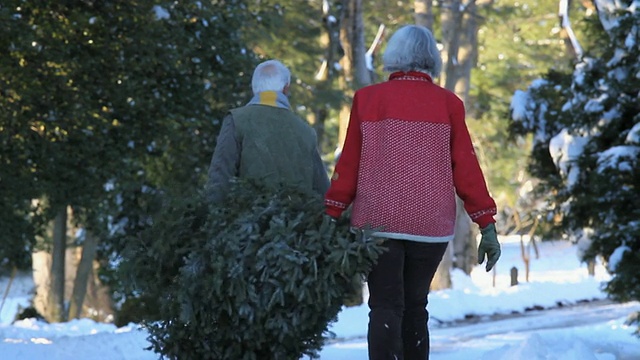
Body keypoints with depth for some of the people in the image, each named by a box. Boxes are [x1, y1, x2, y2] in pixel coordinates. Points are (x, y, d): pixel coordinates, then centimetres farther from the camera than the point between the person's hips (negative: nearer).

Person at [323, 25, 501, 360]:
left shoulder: (367, 99, 0)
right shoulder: (447, 104, 1)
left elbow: (349, 165, 0)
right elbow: (465, 166, 0)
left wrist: (331, 216, 6)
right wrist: (487, 224, 3)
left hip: (376, 221, -1)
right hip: (430, 226, 1)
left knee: (385, 307, -3)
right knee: (414, 306, 15)